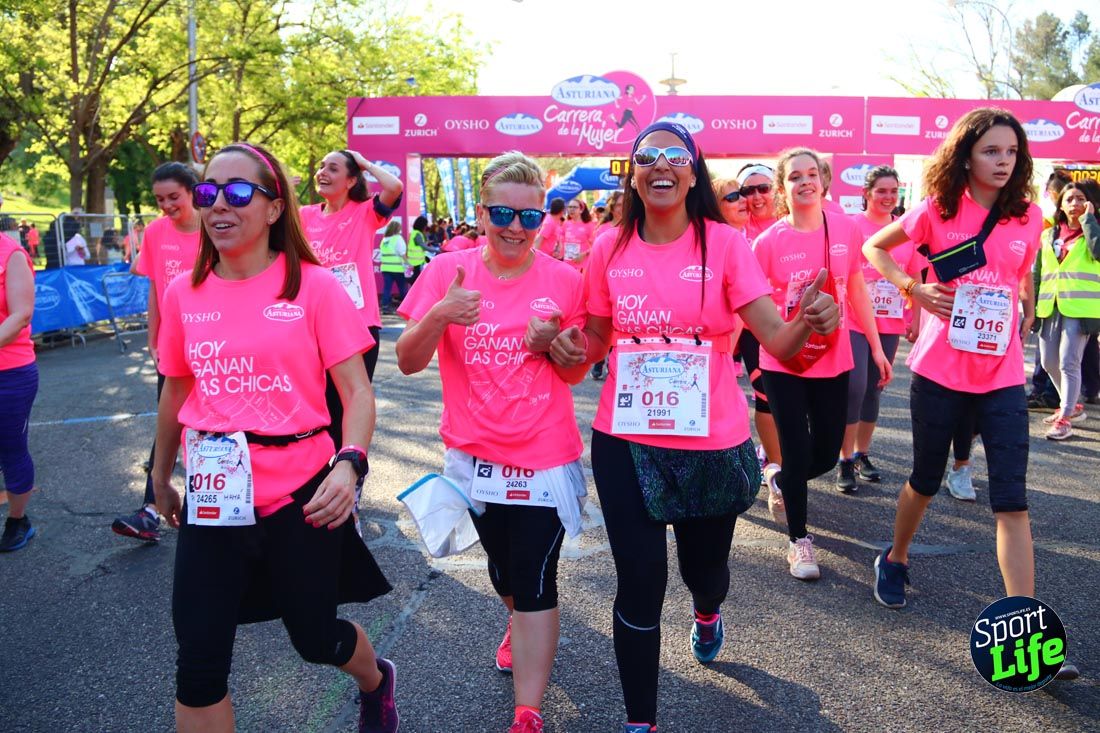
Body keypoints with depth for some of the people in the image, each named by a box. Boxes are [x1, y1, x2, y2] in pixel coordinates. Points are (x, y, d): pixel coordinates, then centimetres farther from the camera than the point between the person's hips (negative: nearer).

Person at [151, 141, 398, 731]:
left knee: (315, 639, 15)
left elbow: (356, 390, -9)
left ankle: (376, 682, 50)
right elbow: (175, 394, 16)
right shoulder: (184, 293, 4)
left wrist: (348, 464, -26)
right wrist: (161, 479, 25)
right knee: (199, 665, 2)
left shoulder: (314, 286, -7)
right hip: (214, 498, 3)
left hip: (300, 491, -2)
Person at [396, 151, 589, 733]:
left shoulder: (563, 281, -6)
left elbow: (577, 373, 2)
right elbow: (407, 362, -8)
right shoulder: (448, 271, -6)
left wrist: (553, 342, -20)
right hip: (474, 453, 3)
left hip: (544, 458, -2)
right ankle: (519, 625, 55)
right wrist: (439, 317, -26)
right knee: (503, 570, 22)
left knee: (534, 582, -2)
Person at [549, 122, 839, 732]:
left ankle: (707, 614, 59)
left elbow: (776, 338, -14)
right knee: (639, 585, 2)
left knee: (703, 569, 18)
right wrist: (573, 349, -12)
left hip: (712, 445, 0)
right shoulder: (610, 249, -2)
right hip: (624, 445, 1)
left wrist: (811, 321, -35)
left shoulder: (724, 244, -8)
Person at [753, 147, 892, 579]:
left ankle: (779, 479, 44)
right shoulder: (769, 242, -10)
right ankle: (799, 540, 22)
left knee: (827, 453, 11)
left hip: (833, 361, 3)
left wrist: (877, 348, 11)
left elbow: (857, 293, 8)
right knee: (798, 453, 1)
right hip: (783, 365, -3)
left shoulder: (847, 229, -1)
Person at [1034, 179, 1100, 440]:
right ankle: (1071, 405, 31)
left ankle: (1065, 418, -5)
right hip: (1050, 306, 5)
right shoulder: (1049, 235, 15)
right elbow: (1037, 273, 17)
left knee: (1068, 362, -10)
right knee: (1049, 362, 11)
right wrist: (1032, 306, 12)